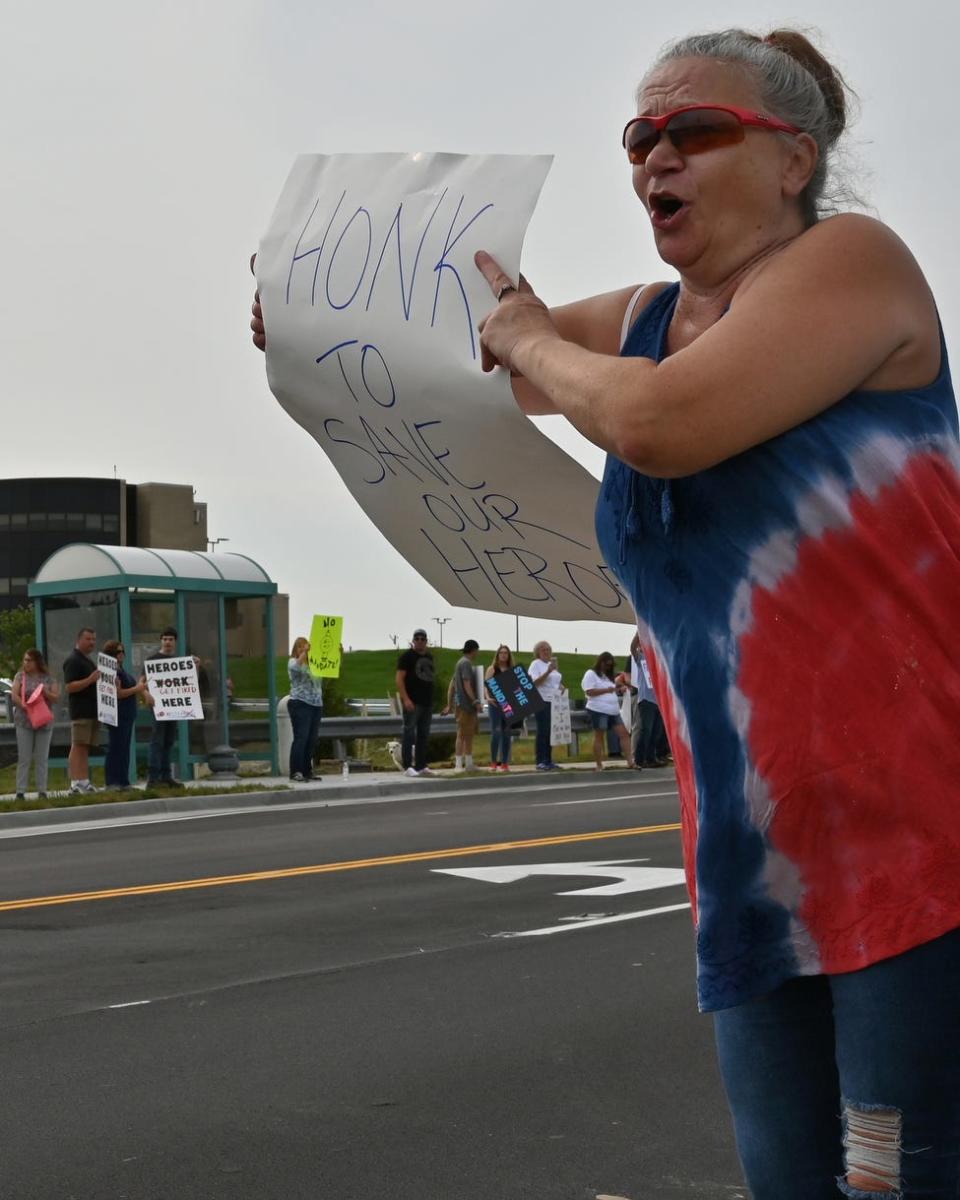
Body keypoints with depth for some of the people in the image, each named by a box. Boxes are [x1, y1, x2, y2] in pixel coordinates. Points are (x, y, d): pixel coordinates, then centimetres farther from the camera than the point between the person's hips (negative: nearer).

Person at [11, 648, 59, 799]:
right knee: (24, 758, -1)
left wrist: (45, 692, -16)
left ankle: (42, 791, 8)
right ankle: (20, 792, 0)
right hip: (24, 722, -1)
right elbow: (14, 696, -5)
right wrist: (25, 707, -19)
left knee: (41, 759, 4)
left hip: (44, 722, 1)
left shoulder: (47, 678, 7)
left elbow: (56, 697, 3)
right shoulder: (20, 676, 5)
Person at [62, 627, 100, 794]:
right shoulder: (72, 660, -8)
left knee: (85, 748, 8)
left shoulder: (88, 660, 22)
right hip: (80, 711, -9)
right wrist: (90, 680, -26)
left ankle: (84, 782, 8)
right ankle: (75, 782, -13)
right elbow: (69, 686, -17)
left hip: (91, 710, 9)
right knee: (77, 747, -11)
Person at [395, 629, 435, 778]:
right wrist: (406, 699, -21)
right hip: (412, 703, -7)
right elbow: (399, 679, -11)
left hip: (427, 702, 7)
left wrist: (431, 699, 17)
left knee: (424, 735, 10)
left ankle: (421, 766, 15)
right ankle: (407, 767, -8)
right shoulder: (407, 656, -5)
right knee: (410, 734, -8)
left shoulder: (429, 656, 16)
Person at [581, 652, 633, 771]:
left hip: (613, 711, 8)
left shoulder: (608, 676, 24)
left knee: (624, 734, 0)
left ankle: (629, 761, -1)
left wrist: (618, 690, 8)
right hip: (599, 710, -8)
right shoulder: (591, 674, -2)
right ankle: (599, 765, -1)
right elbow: (589, 692, -13)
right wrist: (606, 690, -18)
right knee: (599, 736, -4)